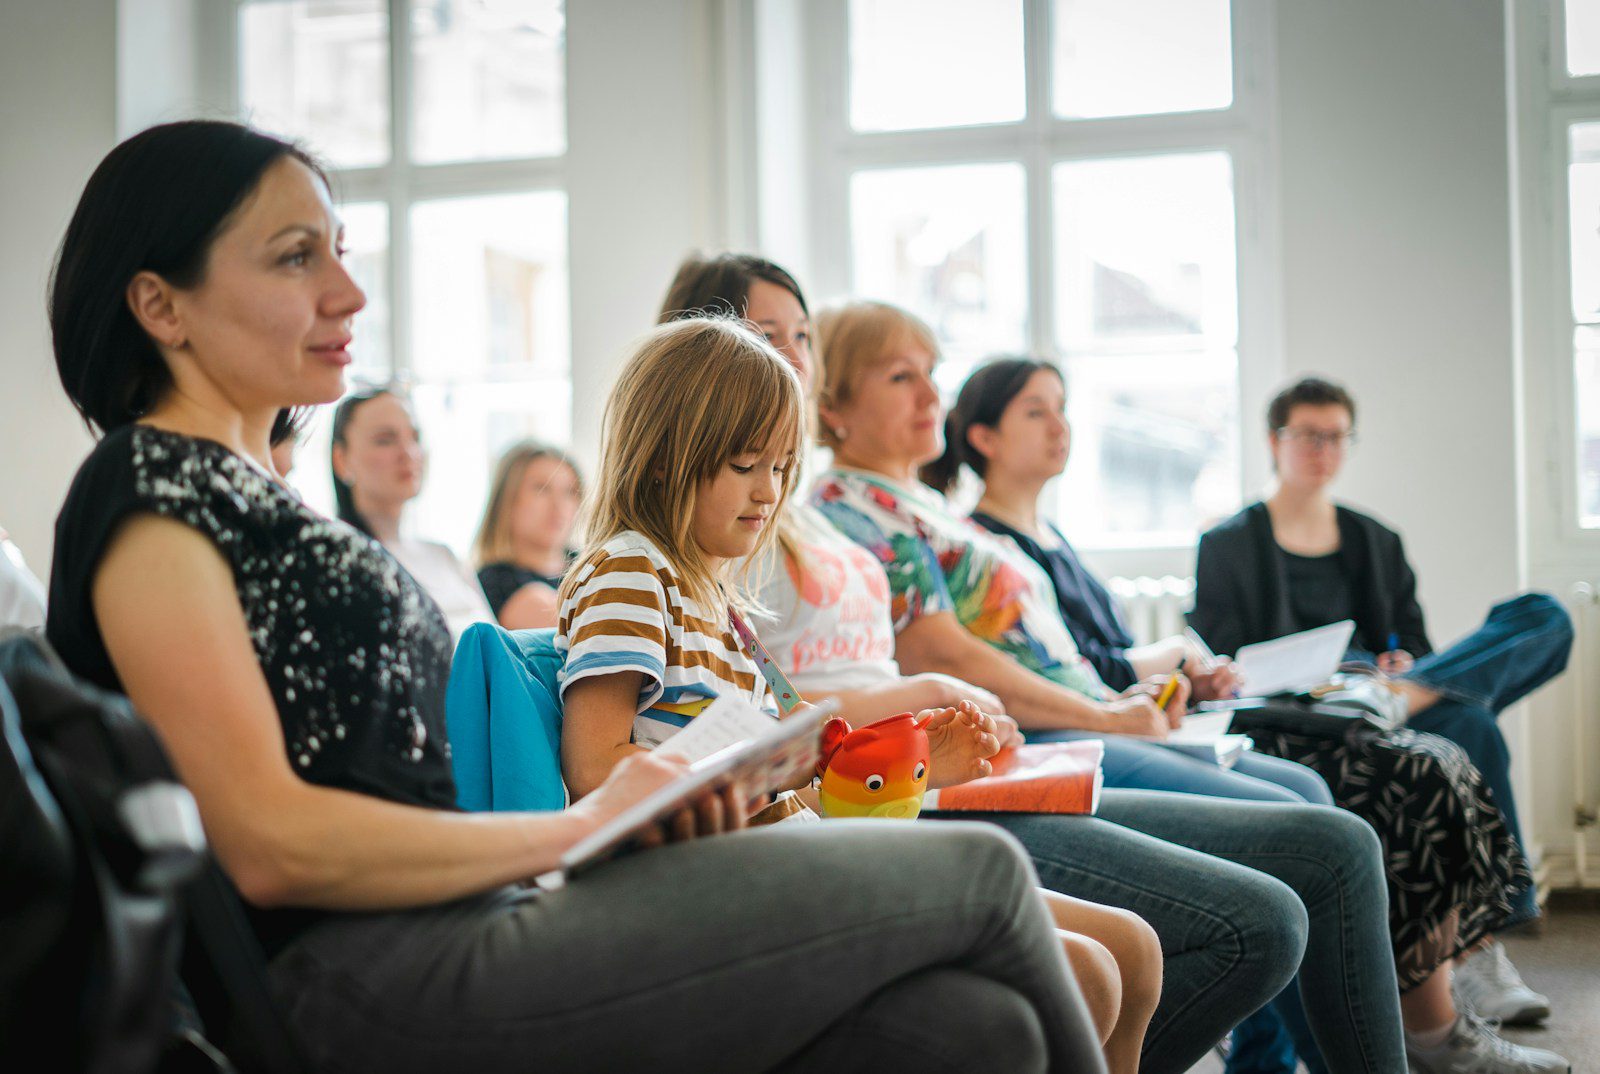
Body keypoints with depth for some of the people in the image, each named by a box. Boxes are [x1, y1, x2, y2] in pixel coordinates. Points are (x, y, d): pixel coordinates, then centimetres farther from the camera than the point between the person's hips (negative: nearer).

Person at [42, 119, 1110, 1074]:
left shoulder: (249, 488, 23)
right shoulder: (149, 491, -5)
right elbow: (269, 842, -15)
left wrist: (646, 805, 3)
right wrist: (580, 825, -7)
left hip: (462, 928, 9)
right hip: (368, 983, -9)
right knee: (980, 871, -8)